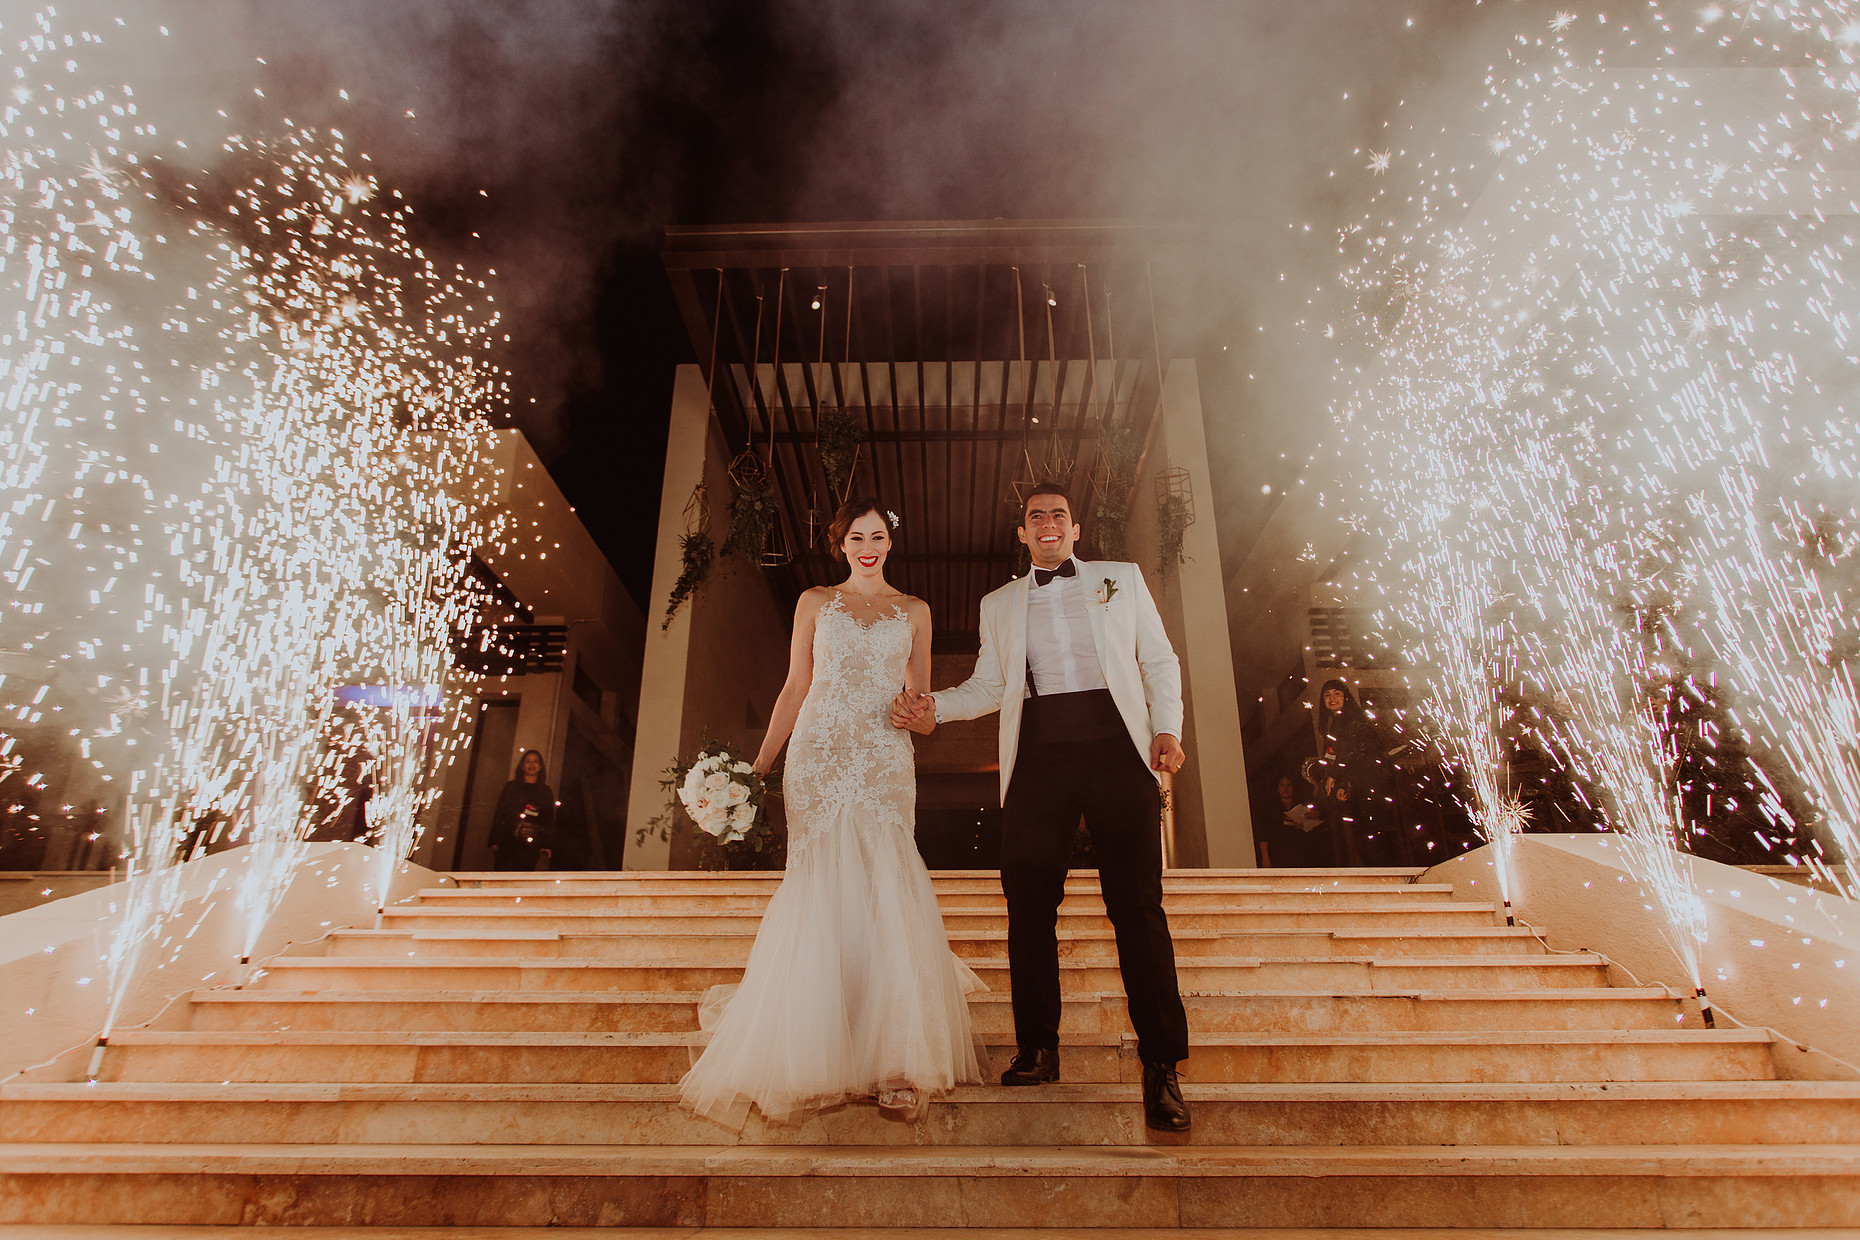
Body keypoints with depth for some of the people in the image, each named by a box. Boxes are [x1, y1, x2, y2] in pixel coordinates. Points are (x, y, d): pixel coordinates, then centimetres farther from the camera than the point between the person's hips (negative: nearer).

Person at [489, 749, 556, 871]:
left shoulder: (546, 792, 13)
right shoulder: (511, 787, 12)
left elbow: (550, 821, 10)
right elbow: (499, 814, 9)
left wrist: (548, 846, -1)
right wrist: (495, 841, -1)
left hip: (531, 847, 0)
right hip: (507, 843, 0)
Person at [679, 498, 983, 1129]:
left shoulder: (914, 611, 16)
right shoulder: (815, 602, 13)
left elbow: (921, 699, 16)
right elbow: (794, 689, 11)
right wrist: (759, 766, 3)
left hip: (885, 764, 1)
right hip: (818, 759, 0)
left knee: (886, 891, -7)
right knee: (819, 892, -3)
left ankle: (889, 1048, 6)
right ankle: (814, 1050, 11)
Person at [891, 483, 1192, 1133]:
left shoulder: (1122, 578, 19)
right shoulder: (1000, 603, 23)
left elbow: (1159, 661, 15)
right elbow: (988, 686, 17)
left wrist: (1167, 728, 0)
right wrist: (934, 708, 0)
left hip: (1115, 740, -2)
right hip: (1037, 750, 2)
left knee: (1136, 901, -5)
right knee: (1029, 900, -1)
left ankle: (1162, 1066, 2)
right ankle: (1038, 1049, 12)